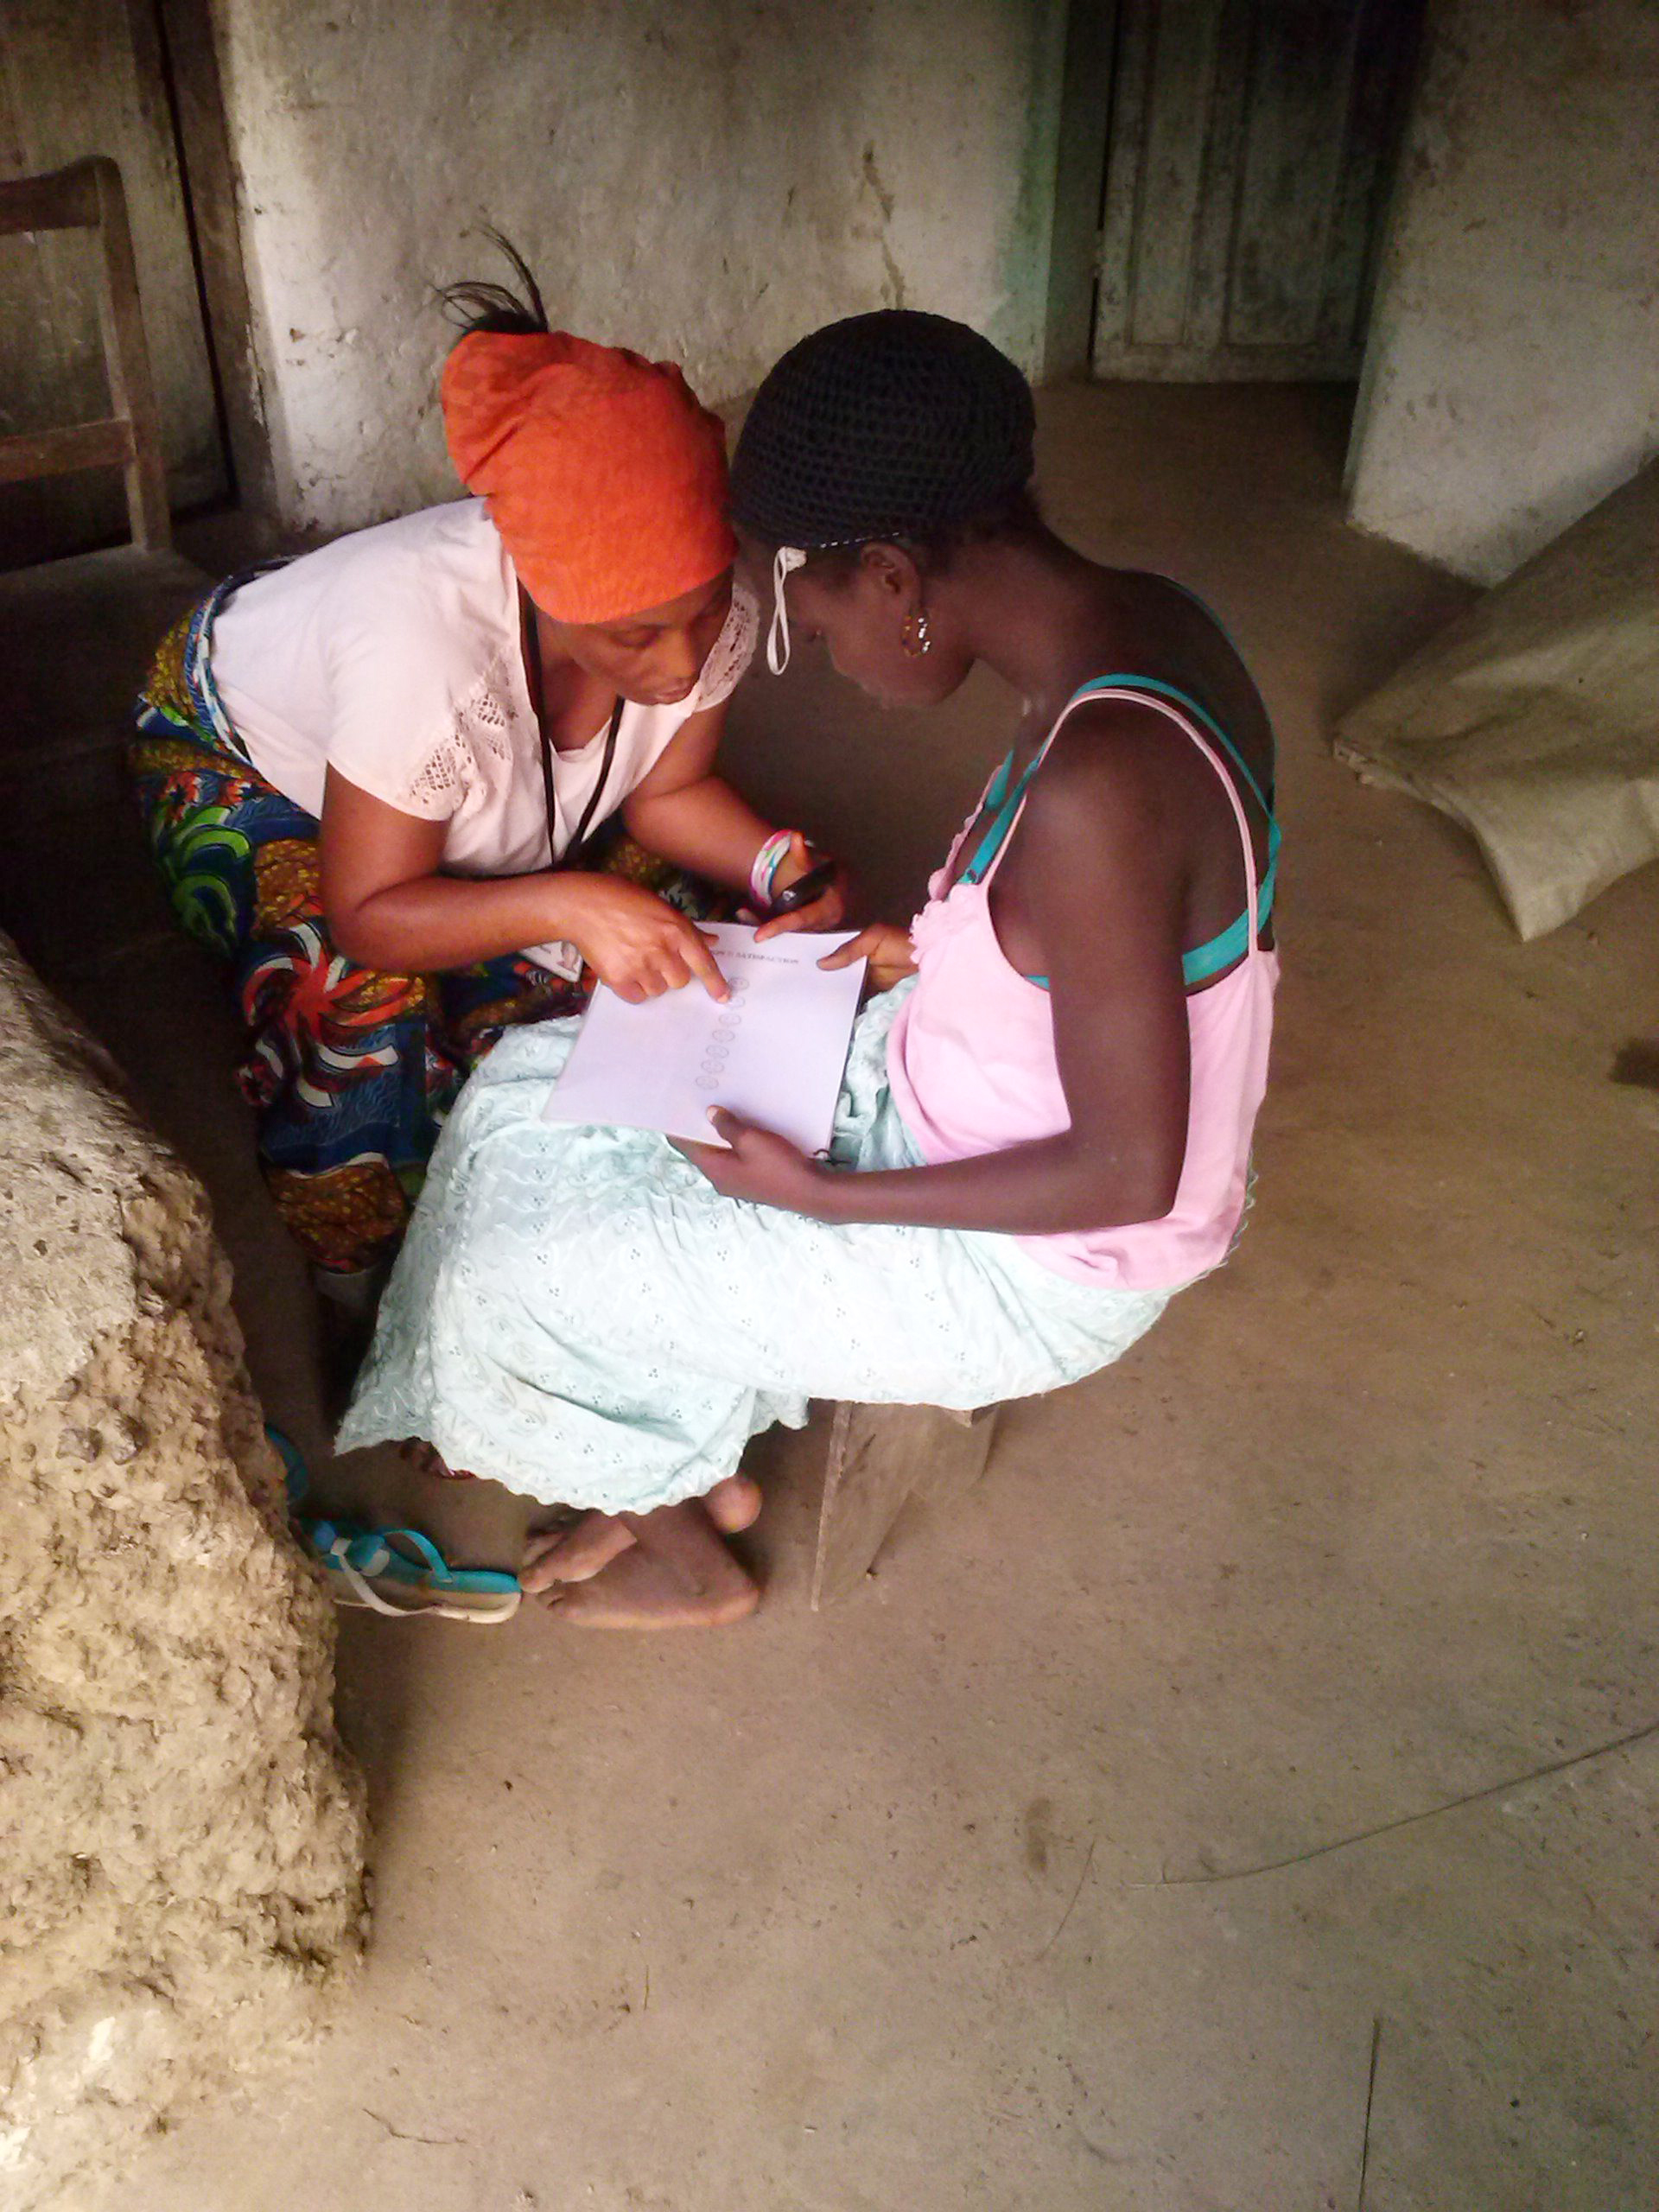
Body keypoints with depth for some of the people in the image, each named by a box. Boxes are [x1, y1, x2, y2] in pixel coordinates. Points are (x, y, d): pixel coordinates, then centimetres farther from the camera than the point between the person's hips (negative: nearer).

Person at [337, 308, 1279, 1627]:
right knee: (537, 1089, 11)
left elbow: (1131, 1172, -28)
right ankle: (693, 1468, 26)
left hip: (1043, 1262, -9)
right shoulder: (1138, 619, -6)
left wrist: (820, 1195, -20)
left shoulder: (1091, 785, -35)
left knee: (522, 1275, -2)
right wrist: (927, 943, 2)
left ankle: (686, 1541, 28)